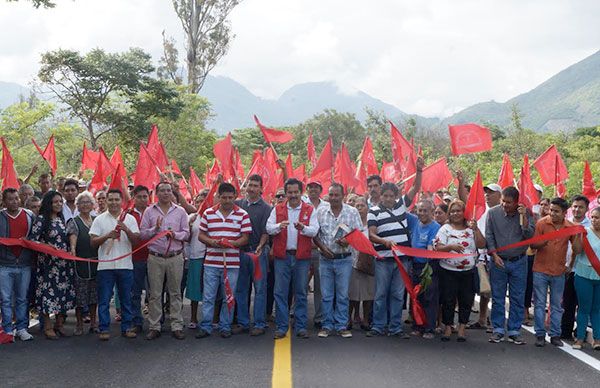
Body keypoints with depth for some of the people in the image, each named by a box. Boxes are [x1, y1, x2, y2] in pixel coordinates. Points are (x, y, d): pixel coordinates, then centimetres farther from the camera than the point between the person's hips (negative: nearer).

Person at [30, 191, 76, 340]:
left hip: (64, 262, 6)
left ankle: (60, 324, 20)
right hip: (48, 263, -6)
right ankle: (47, 327, 10)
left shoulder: (62, 219, 12)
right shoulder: (41, 219, -6)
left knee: (64, 291, 7)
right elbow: (33, 239, -12)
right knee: (48, 292, -2)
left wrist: (70, 251, 9)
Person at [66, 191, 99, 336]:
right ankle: (79, 325, 12)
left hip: (96, 262, 4)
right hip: (80, 263, -4)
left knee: (94, 293, 9)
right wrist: (73, 248, -37)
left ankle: (93, 322, 20)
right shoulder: (73, 222, -1)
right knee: (79, 295, 0)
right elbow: (72, 237, -18)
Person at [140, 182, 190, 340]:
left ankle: (177, 326, 12)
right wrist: (155, 229, -15)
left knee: (175, 293, 6)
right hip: (155, 257, 0)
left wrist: (175, 235, -15)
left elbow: (186, 233, 4)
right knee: (155, 294, 4)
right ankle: (154, 327, 14)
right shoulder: (149, 211, 5)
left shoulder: (180, 211, 6)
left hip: (175, 257, 0)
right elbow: (142, 234, 2)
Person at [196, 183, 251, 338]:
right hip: (211, 262, 1)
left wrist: (231, 243, -19)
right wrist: (212, 242, -14)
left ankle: (225, 327, 19)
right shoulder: (208, 213, 5)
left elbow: (245, 238, -1)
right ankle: (205, 327, 14)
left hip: (232, 263, -1)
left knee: (229, 297, 7)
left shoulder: (242, 214, 1)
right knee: (208, 296, 4)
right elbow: (201, 235, 6)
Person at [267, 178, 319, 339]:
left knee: (301, 293, 6)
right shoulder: (277, 209, 9)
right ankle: (281, 327, 11)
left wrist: (302, 227, -24)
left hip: (302, 256, 0)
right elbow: (268, 228, 0)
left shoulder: (310, 210, 6)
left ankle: (300, 327, 15)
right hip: (282, 255, 1)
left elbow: (314, 231, -5)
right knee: (280, 293, 2)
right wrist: (279, 226, -20)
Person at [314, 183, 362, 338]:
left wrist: (348, 241, -17)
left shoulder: (352, 212, 0)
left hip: (344, 259, -1)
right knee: (326, 295, 5)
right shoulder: (320, 212, 3)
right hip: (326, 259, 1)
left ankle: (341, 326, 13)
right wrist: (322, 247, -9)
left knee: (342, 295, 4)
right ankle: (327, 326, 15)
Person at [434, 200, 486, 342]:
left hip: (468, 271, 2)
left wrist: (475, 229, -12)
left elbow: (482, 245, -4)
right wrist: (451, 247, -24)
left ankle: (462, 328, 17)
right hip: (448, 271, -2)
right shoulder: (445, 229, 1)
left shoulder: (471, 229, 7)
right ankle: (448, 327, 15)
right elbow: (438, 247, -7)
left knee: (466, 300, 5)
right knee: (448, 300, 3)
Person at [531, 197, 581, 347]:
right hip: (541, 270, -2)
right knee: (540, 304, 4)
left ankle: (555, 335, 20)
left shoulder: (571, 227, -2)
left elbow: (577, 249, -3)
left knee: (557, 306, 10)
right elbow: (532, 245, -5)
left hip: (558, 272, 2)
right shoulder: (542, 223, -8)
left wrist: (578, 234, -18)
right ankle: (540, 334, 12)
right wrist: (543, 243, -25)